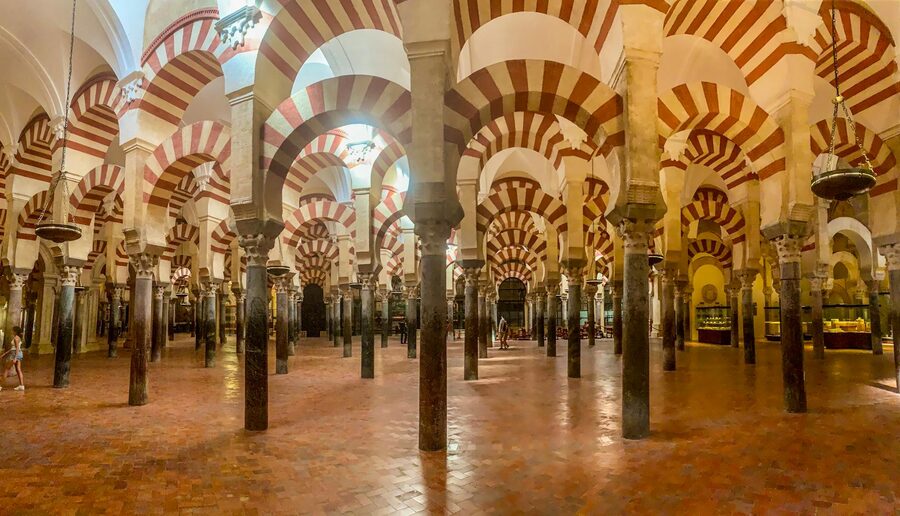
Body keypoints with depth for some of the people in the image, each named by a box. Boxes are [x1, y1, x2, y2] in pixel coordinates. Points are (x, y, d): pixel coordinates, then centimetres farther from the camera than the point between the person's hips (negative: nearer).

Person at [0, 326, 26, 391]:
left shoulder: (16, 338, -12)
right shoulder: (18, 338, 18)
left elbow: (17, 348, -19)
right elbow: (13, 348, 24)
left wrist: (15, 358, -24)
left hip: (16, 354, -9)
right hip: (19, 354, 9)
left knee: (6, 369, -1)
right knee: (18, 370, 5)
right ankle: (21, 385, 1)